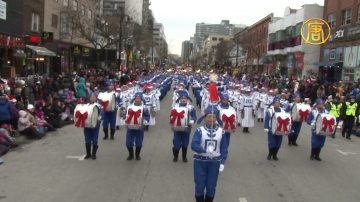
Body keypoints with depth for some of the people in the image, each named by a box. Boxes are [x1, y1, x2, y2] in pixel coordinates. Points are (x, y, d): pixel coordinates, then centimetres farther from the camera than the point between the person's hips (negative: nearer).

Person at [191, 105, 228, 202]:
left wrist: (222, 162, -3)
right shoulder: (200, 130, -9)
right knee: (200, 185, 5)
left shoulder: (221, 131, -3)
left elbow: (224, 148, 2)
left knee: (211, 186, 9)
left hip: (215, 162, 2)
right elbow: (194, 145, -18)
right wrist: (205, 150, -33)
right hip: (200, 161, -1)